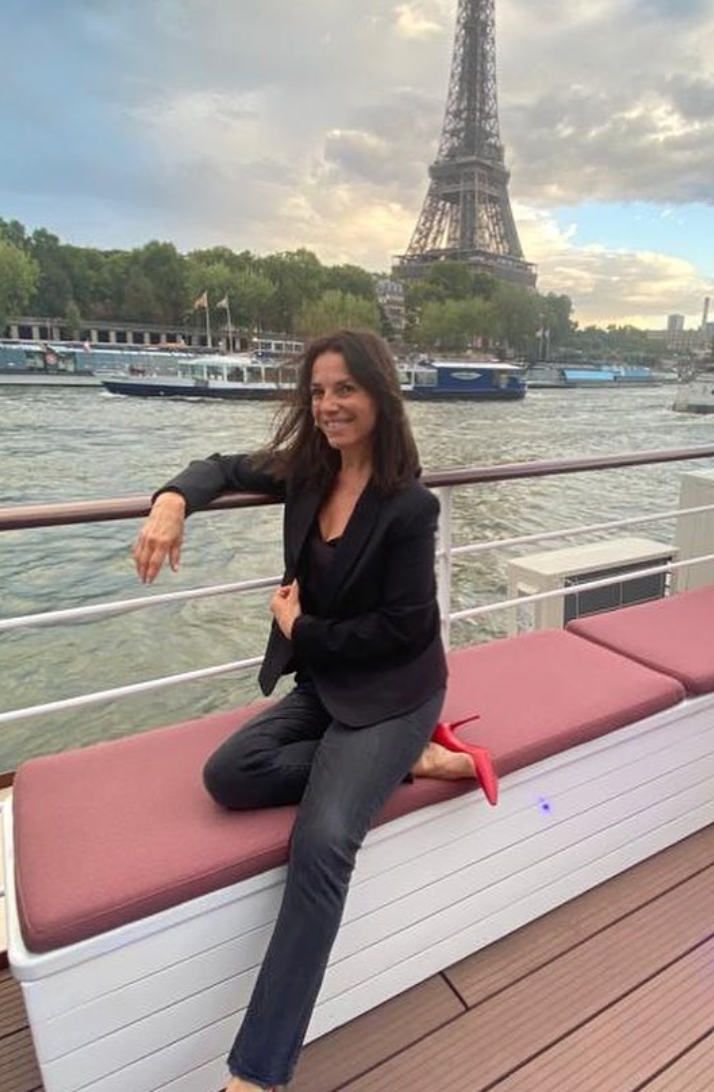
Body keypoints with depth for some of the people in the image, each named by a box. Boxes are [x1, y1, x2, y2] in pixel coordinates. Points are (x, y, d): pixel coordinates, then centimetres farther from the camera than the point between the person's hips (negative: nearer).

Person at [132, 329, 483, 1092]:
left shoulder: (408, 505, -19)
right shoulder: (307, 472, 0)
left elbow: (405, 627, -18)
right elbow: (225, 468, 13)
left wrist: (302, 629, -9)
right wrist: (172, 502, -10)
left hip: (390, 692, -7)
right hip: (322, 684, 7)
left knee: (322, 842, -24)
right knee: (229, 776, -12)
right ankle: (405, 764, -4)